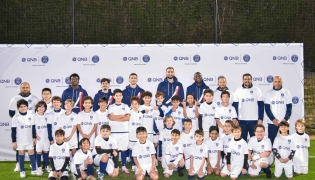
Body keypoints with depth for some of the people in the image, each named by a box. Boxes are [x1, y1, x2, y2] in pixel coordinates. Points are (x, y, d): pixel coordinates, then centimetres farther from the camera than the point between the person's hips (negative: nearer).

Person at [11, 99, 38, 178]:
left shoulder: (31, 115, -1)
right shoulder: (16, 117, -10)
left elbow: (33, 127, 8)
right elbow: (13, 130, -7)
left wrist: (34, 137, 8)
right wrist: (14, 141, -8)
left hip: (29, 139, 2)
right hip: (20, 140, -2)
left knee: (31, 153, 5)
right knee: (21, 154, 7)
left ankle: (34, 170, 15)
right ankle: (22, 171, 16)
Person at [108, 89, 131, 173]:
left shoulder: (125, 106, 9)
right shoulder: (111, 107, 6)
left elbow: (128, 118, -4)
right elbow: (111, 117, -9)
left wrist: (116, 118, -9)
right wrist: (122, 116, -5)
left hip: (124, 131, 1)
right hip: (114, 131, -1)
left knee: (124, 149, 3)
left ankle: (124, 166, 9)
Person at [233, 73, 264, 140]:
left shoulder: (257, 90, 3)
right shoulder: (238, 91, 5)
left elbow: (261, 105, 1)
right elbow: (235, 106, 6)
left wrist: (260, 119, -6)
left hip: (254, 120, -1)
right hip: (242, 120, 1)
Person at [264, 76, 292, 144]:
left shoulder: (286, 92, 4)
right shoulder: (269, 93, 4)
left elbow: (289, 107, 2)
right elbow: (267, 108, 1)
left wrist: (285, 119, -10)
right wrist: (273, 119, -10)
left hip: (284, 122, 0)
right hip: (272, 122, 0)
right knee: (271, 140, 2)